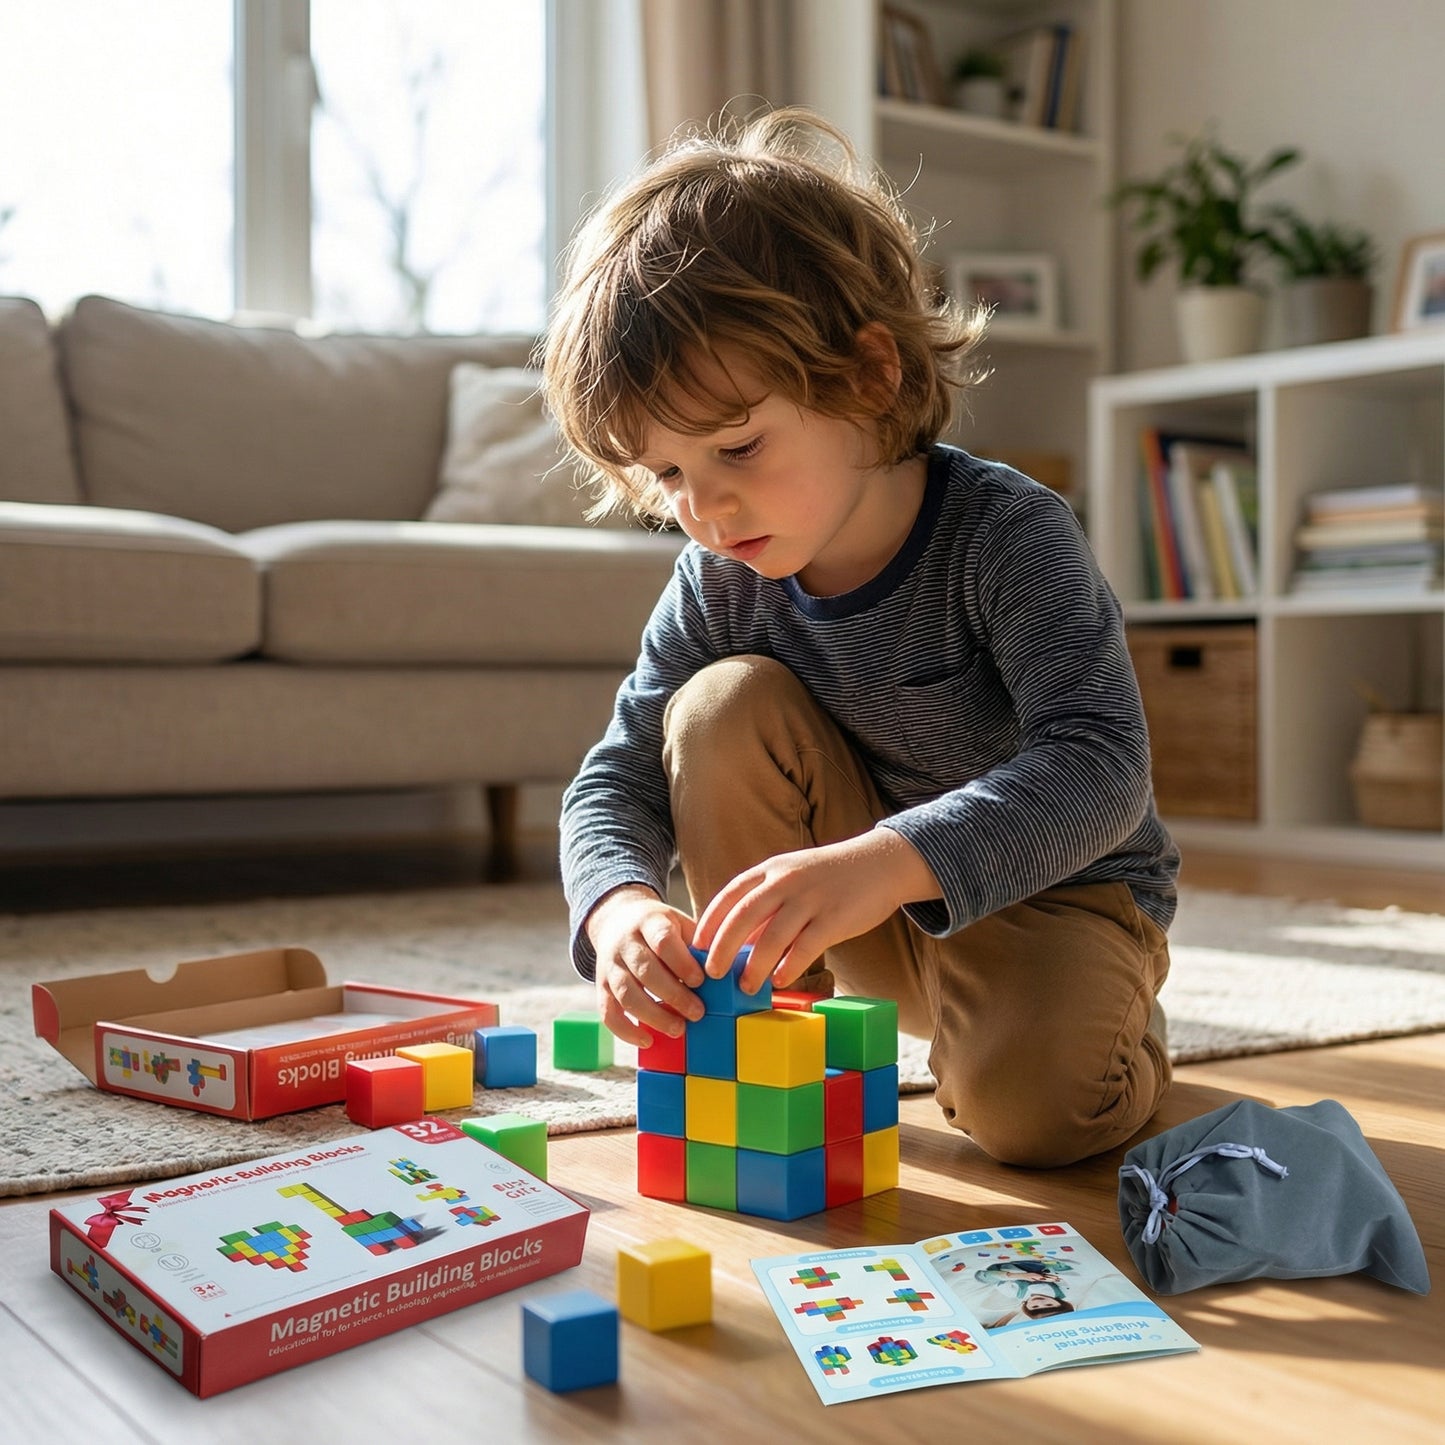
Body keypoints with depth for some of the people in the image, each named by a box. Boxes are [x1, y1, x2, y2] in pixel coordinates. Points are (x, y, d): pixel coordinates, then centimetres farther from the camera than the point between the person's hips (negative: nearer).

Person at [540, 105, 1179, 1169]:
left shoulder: (1007, 535, -26)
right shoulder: (719, 584, -11)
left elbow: (1100, 763, -37)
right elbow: (618, 781, -8)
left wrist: (886, 862, -54)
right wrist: (621, 905, -33)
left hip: (1056, 891, -4)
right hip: (867, 911, 4)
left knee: (1032, 1104, -32)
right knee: (725, 705, -20)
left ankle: (1115, 1030, 6)